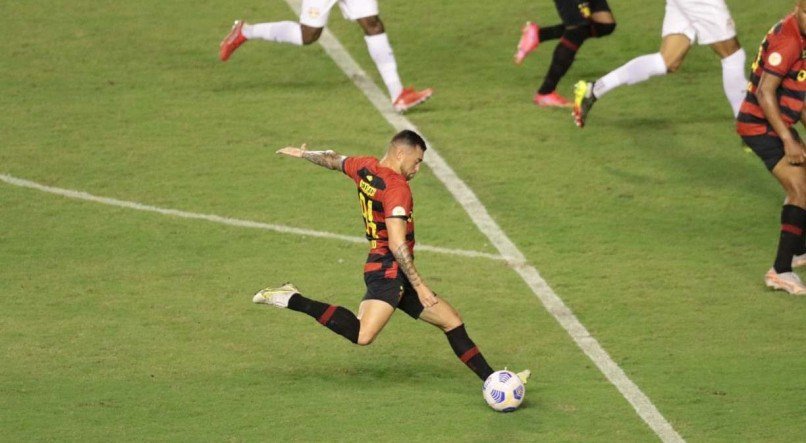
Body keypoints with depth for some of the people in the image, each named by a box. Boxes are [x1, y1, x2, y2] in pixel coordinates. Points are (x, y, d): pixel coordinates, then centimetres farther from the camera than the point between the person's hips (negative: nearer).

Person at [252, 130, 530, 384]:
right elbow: (397, 244, -23)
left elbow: (333, 160, 31)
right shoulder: (397, 188, -16)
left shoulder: (364, 168, 10)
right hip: (389, 271, -11)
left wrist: (304, 154, 51)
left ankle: (491, 379, 15)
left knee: (452, 321, 13)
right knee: (362, 335, -28)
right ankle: (291, 300, -18)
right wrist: (419, 286, -19)